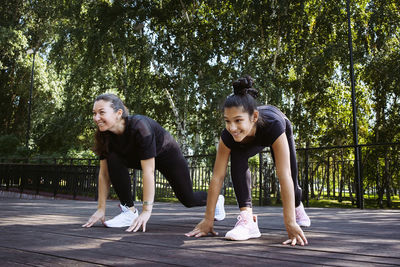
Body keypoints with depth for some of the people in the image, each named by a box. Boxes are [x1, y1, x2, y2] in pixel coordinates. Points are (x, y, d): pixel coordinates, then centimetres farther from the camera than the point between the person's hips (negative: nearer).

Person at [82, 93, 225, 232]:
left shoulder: (139, 127, -40)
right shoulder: (105, 134, -20)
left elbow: (148, 171, -42)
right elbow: (104, 172, -15)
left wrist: (146, 211, -42)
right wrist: (101, 208, -18)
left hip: (168, 155, -5)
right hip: (138, 157, 5)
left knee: (188, 200, 4)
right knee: (114, 160, -23)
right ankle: (129, 210, -12)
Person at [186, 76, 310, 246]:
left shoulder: (274, 125, -50)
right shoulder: (228, 136, -41)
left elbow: (284, 176, -52)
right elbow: (217, 177, -36)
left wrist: (290, 223, -53)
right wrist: (208, 219, -34)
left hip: (282, 132, 0)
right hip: (252, 142, 1)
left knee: (292, 178, 10)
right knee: (238, 157, -32)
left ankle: (298, 208, 48)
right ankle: (247, 218, -30)